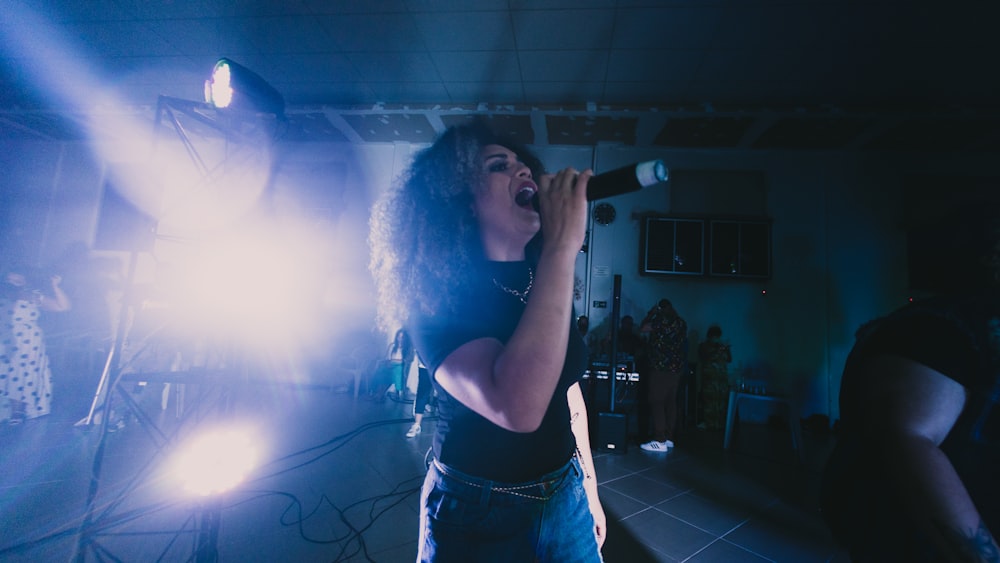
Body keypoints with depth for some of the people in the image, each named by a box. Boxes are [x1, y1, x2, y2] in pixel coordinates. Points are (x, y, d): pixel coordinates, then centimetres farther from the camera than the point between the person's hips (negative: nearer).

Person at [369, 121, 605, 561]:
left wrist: (590, 489, 13)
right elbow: (517, 408, -39)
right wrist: (562, 246, -37)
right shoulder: (438, 296, -22)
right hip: (478, 515, -5)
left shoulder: (546, 283, -3)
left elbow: (568, 390, 7)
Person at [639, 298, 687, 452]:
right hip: (677, 368, 8)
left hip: (661, 367, -8)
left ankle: (660, 441, -8)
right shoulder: (681, 322, 12)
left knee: (657, 402, -6)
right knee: (671, 402, 11)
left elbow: (643, 328, -11)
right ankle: (669, 438, 17)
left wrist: (650, 314, 2)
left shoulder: (662, 319, -13)